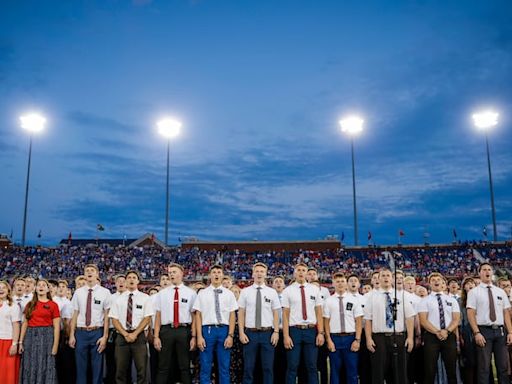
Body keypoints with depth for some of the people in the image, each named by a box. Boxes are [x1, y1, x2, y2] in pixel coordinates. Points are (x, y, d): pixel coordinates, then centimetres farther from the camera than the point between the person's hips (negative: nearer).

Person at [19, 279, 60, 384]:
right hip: (30, 336, 3)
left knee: (45, 367, -1)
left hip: (46, 336, -3)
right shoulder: (30, 305, 11)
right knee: (30, 368, 7)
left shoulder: (53, 305, 1)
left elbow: (56, 327, -2)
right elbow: (25, 324, 11)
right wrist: (21, 342, 3)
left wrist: (55, 345, -9)